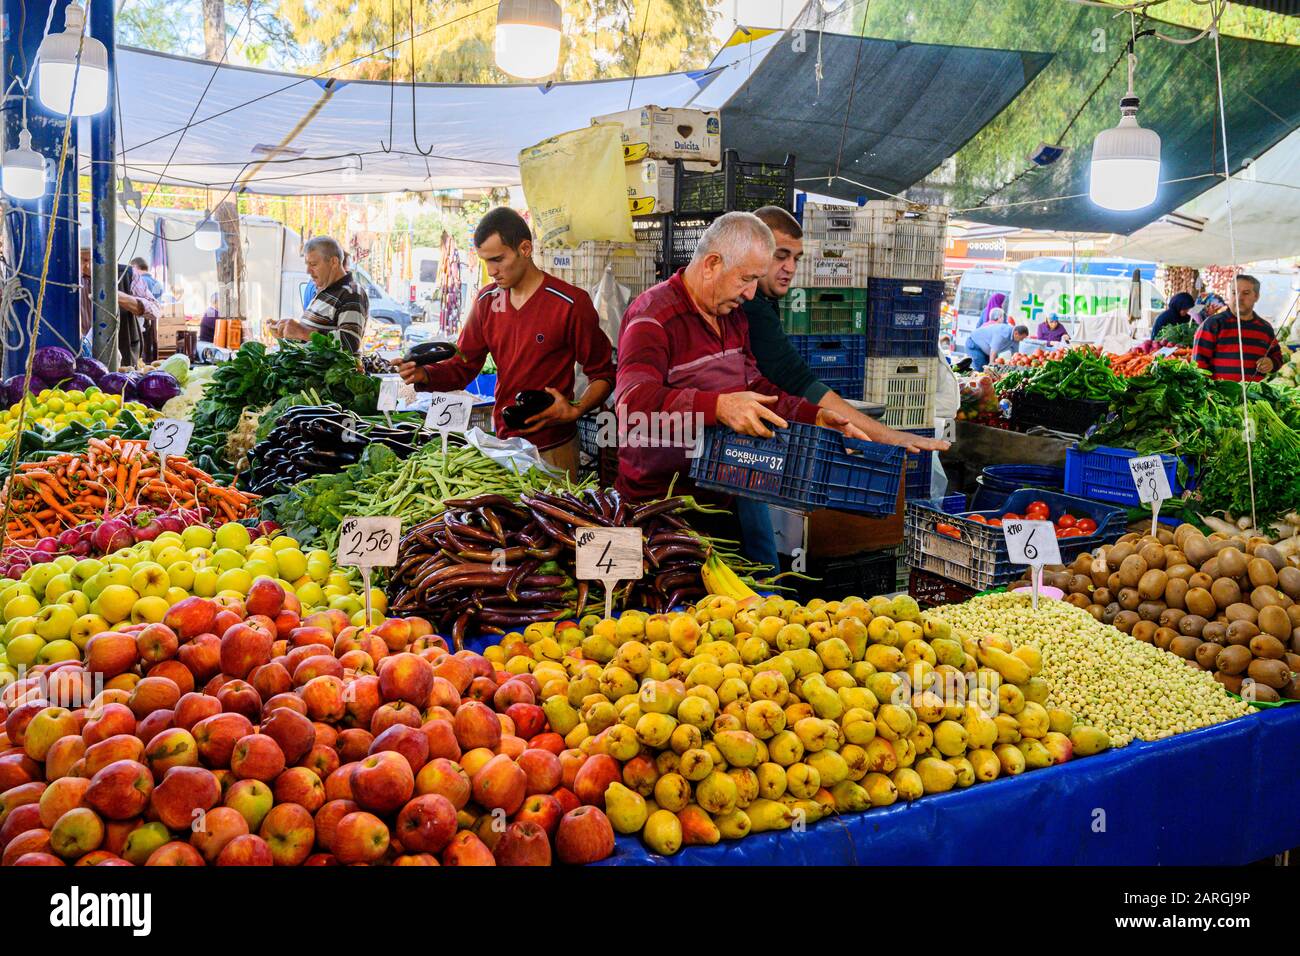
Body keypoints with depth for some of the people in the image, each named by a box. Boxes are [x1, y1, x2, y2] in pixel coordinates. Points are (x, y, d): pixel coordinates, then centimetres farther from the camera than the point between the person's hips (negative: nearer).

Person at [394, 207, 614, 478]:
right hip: (503, 443, 5)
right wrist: (424, 374, -11)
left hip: (552, 449, -5)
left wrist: (576, 411, -24)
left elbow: (603, 374, -7)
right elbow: (463, 366, 9)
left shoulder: (571, 302, -13)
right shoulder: (487, 301, 6)